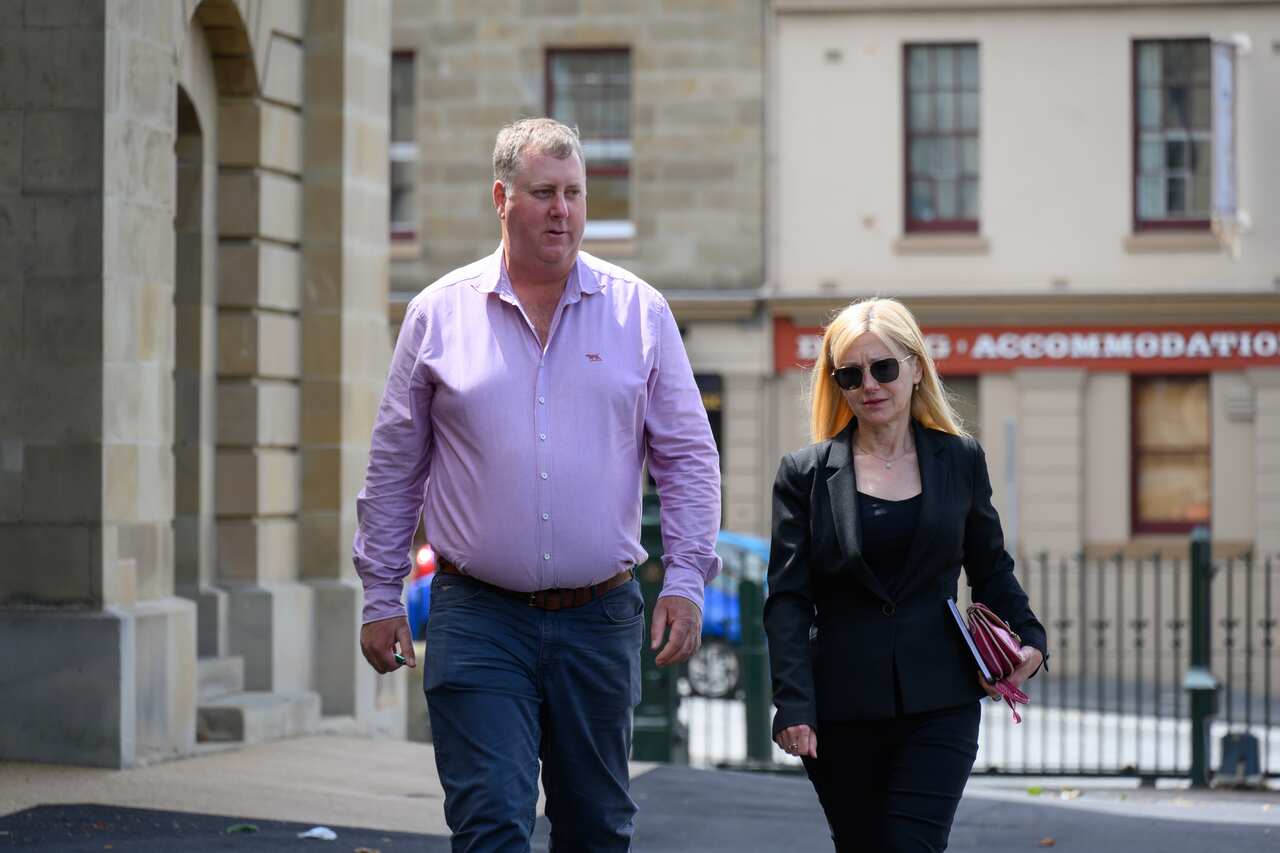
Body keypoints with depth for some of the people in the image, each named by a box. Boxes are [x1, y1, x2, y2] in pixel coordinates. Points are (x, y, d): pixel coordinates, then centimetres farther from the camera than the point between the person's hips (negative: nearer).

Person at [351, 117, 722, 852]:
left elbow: (689, 456, 6)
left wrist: (686, 580, -3)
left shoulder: (640, 312, 4)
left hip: (601, 619, 2)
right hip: (478, 620, -1)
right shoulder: (439, 314, 3)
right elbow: (394, 467, 8)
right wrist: (382, 597, 6)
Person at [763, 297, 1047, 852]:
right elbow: (787, 599, -1)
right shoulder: (805, 474, 3)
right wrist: (793, 706, -11)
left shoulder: (960, 460, 8)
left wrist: (1028, 639, -2)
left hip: (939, 703, 0)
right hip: (842, 711, 0)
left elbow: (992, 571, 17)